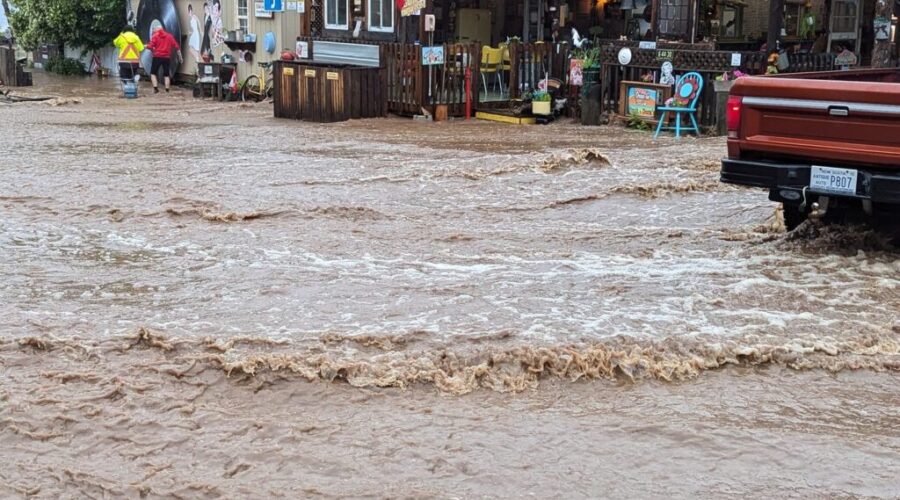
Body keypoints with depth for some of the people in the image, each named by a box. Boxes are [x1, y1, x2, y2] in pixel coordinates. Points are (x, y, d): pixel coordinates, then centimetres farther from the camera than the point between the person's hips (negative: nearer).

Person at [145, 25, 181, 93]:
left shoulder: (155, 36, -1)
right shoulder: (169, 36, 9)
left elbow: (150, 46, -9)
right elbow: (176, 46, 6)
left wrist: (147, 46, 13)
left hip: (157, 57, -3)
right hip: (167, 57, 3)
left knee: (153, 73, 8)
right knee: (166, 74, 11)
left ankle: (155, 88, -7)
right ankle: (167, 90, 6)